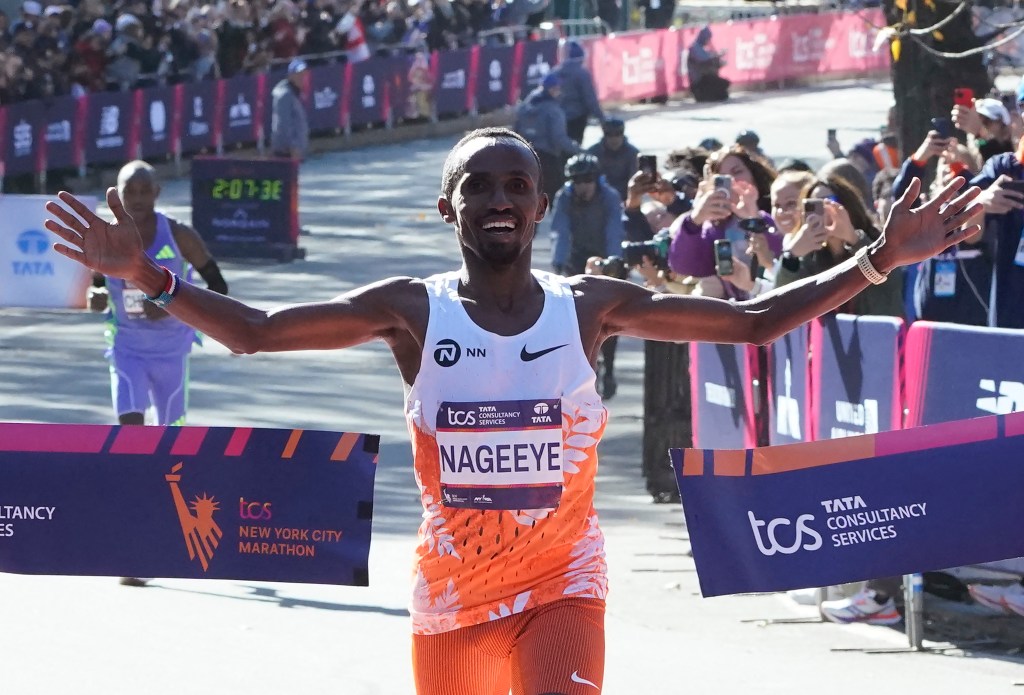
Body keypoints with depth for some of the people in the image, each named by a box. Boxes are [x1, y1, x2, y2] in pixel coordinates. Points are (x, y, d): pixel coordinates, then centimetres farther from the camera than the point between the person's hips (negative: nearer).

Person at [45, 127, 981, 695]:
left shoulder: (590, 307, -5)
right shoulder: (411, 311, -7)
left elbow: (754, 322, -3)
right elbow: (252, 332, -10)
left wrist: (878, 261, -11)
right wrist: (148, 277, -24)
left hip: (562, 584, -1)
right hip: (450, 589, 1)